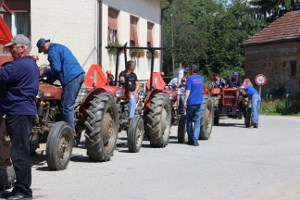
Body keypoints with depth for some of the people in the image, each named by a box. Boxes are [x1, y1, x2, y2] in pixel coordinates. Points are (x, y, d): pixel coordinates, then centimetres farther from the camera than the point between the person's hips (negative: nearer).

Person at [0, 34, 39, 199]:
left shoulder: (19, 65, -14)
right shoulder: (32, 65, 19)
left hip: (19, 113, -11)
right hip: (24, 112, 11)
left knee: (19, 152, -7)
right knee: (20, 152, 14)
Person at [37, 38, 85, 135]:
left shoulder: (52, 50, -6)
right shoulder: (59, 47, 26)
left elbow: (56, 69, -14)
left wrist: (44, 72, 3)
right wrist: (46, 73, 25)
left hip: (72, 77, -10)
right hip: (79, 74, 10)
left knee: (66, 106, -6)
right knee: (69, 105, 16)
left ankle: (71, 131, -4)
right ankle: (71, 128, 19)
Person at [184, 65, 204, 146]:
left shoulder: (190, 78, -5)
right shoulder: (201, 78, 11)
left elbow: (188, 90, -14)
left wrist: (185, 101, -17)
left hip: (191, 102, -3)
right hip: (199, 102, 4)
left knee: (189, 121, 9)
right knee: (197, 121, 1)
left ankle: (190, 139, 12)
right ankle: (195, 140, -10)